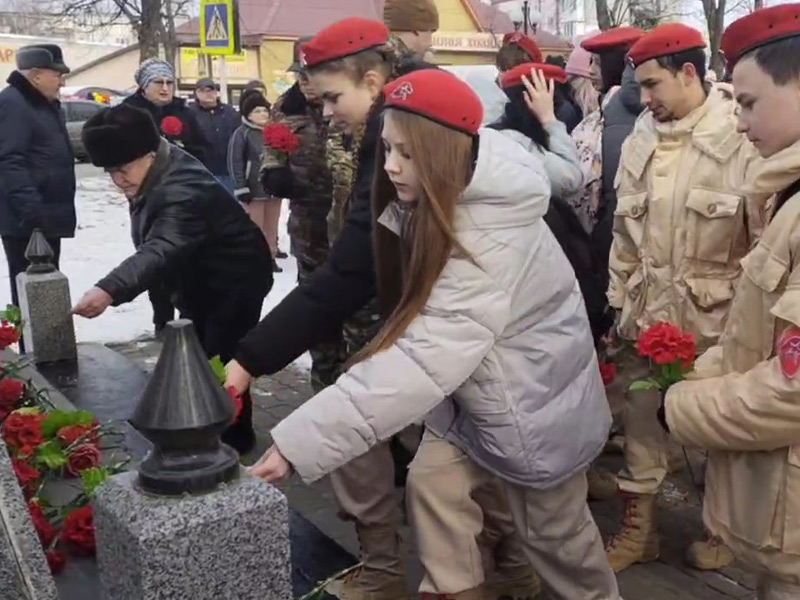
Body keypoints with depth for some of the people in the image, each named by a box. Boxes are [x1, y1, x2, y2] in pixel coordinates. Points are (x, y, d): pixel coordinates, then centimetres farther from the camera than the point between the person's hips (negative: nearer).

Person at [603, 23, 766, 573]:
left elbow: (766, 238, -9)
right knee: (642, 416, 12)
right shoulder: (640, 141, 5)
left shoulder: (743, 137, -11)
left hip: (714, 313, -4)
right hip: (647, 307, 5)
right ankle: (639, 525, 30)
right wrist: (620, 302, 11)